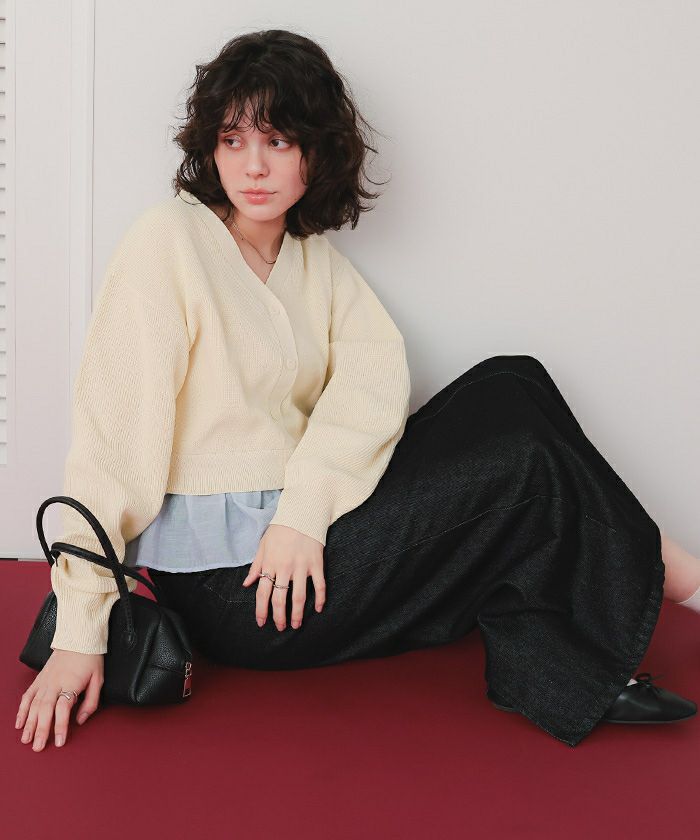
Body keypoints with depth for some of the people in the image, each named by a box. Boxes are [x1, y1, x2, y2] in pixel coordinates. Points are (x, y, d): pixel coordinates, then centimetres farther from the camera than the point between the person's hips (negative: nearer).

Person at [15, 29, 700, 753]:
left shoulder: (315, 259, 11)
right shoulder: (169, 240, -9)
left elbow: (376, 376, -4)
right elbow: (112, 428, -14)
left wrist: (304, 510, -22)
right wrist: (80, 634, -18)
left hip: (300, 547, 7)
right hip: (223, 578, -7)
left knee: (512, 387, -4)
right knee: (526, 461, -12)